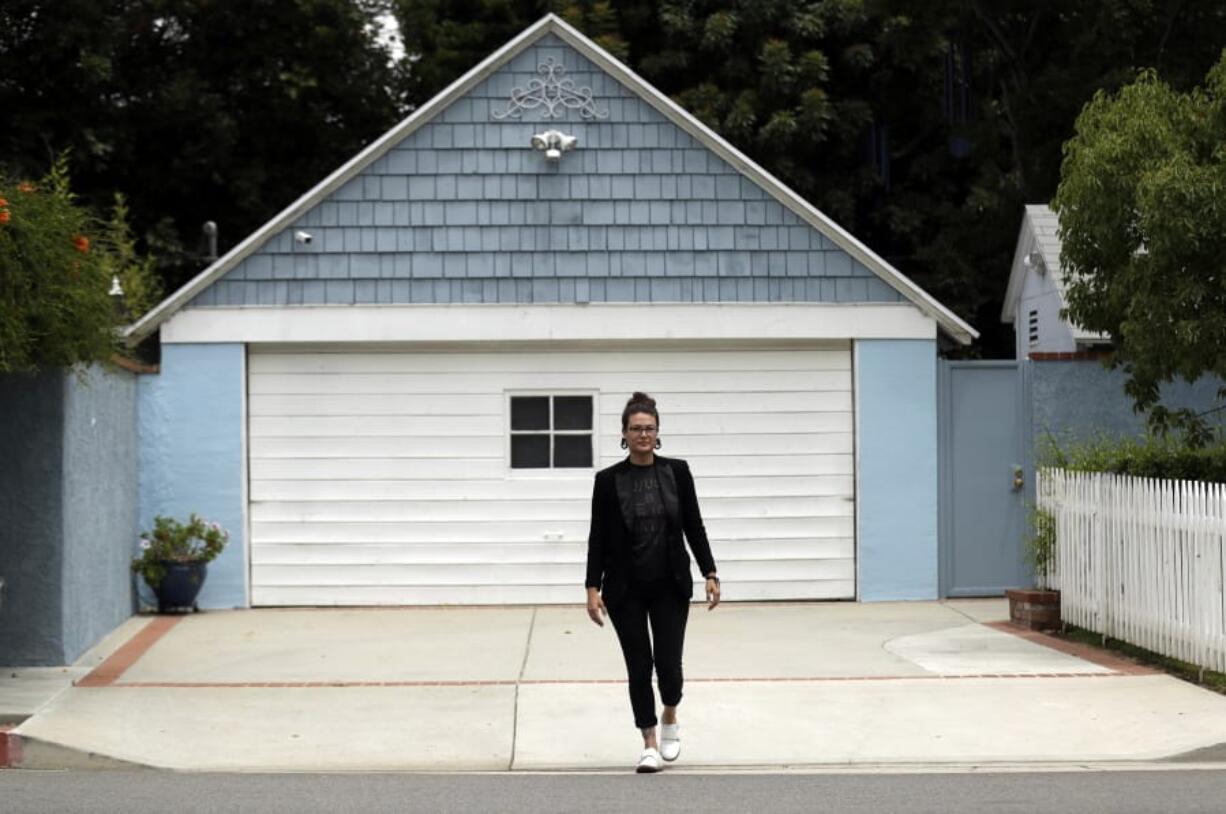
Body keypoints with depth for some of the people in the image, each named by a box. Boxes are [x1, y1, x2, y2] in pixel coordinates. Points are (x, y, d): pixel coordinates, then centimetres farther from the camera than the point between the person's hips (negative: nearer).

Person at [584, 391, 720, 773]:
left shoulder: (677, 471, -1)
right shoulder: (608, 479, -3)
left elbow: (694, 527, 1)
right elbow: (598, 536, -2)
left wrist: (710, 574, -5)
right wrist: (592, 587, -8)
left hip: (670, 584, 1)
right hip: (625, 588, 0)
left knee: (668, 662, -3)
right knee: (639, 666, 0)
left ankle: (670, 719, 28)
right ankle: (650, 743, 15)